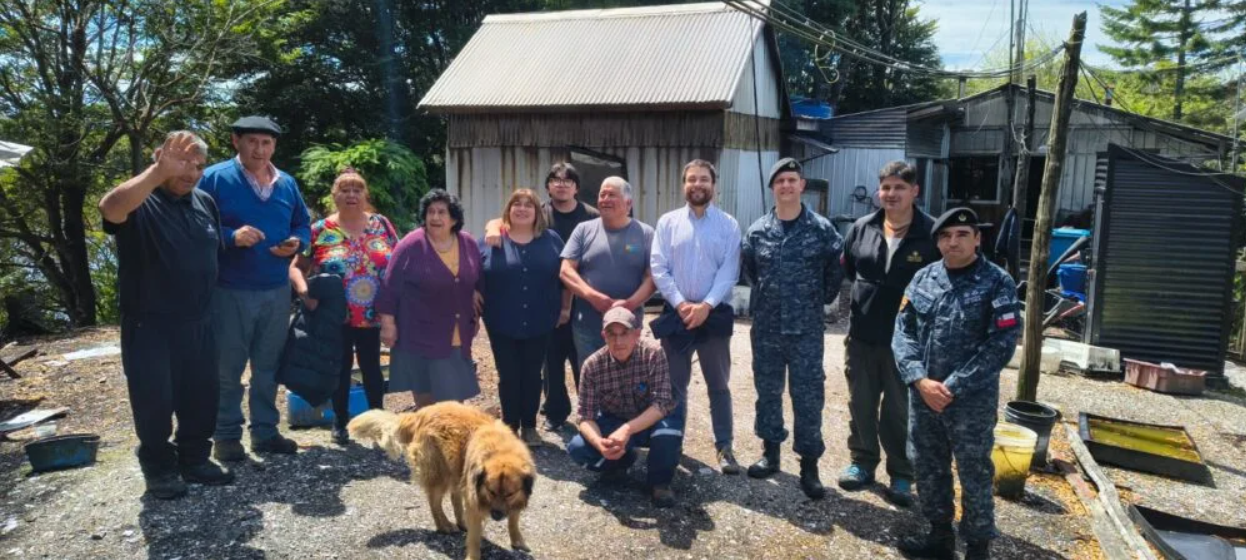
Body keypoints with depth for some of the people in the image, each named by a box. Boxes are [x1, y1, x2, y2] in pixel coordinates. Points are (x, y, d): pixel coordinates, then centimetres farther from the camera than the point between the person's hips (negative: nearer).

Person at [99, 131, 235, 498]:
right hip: (150, 326, -5)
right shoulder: (140, 202, -10)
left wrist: (212, 305, 16)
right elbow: (110, 207, -35)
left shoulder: (205, 203, 8)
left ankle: (195, 460, 27)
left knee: (200, 397, 12)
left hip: (198, 324, 5)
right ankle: (159, 468, 21)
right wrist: (159, 172, -46)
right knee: (155, 400, 4)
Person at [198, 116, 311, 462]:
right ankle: (226, 436, 17)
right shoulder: (215, 178, -6)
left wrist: (296, 243, -6)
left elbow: (303, 225, 16)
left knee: (268, 366, 13)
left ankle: (265, 432, 25)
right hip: (230, 291, -5)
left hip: (277, 291, 5)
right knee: (228, 369, 4)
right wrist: (231, 237, -25)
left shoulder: (287, 184, 9)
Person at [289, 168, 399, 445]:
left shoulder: (381, 224, 2)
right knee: (341, 368, 10)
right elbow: (296, 267, -1)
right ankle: (341, 423, 24)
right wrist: (304, 291, -20)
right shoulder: (320, 230, -3)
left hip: (372, 316, 1)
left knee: (372, 366, 10)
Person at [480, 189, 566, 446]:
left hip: (539, 324, 1)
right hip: (502, 324, -1)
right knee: (508, 376, 6)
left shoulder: (551, 240, 5)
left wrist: (565, 307, 7)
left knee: (532, 375, 8)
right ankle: (510, 426, 20)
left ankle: (529, 426, 21)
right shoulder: (492, 240, 1)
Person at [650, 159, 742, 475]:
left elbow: (729, 271, -6)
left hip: (715, 314, -1)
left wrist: (706, 305, -16)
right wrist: (681, 304, -13)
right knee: (675, 385, 11)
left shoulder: (728, 225, 0)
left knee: (718, 385, 8)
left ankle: (724, 447, 17)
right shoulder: (667, 222, 3)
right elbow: (658, 268, -3)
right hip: (676, 313, 1)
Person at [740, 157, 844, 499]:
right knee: (767, 391, 12)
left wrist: (821, 298, 8)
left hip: (806, 329, -3)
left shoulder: (822, 229, -4)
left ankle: (809, 465, 11)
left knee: (808, 396, 0)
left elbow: (837, 268, 6)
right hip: (766, 327, 3)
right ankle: (770, 452, 28)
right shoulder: (758, 231, 3)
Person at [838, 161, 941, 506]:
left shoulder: (932, 233, -11)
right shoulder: (861, 229, 3)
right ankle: (862, 463, 33)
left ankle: (901, 475, 24)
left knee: (900, 411, 8)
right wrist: (867, 293, 9)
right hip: (862, 335, 4)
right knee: (861, 405, 15)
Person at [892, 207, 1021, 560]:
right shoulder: (923, 279, 5)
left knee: (974, 476, 7)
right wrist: (919, 379, -11)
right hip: (922, 396, 4)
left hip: (971, 401, -4)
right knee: (928, 470, 16)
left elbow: (1001, 345, -12)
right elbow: (903, 331, 3)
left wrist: (953, 387, -15)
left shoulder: (997, 283, -6)